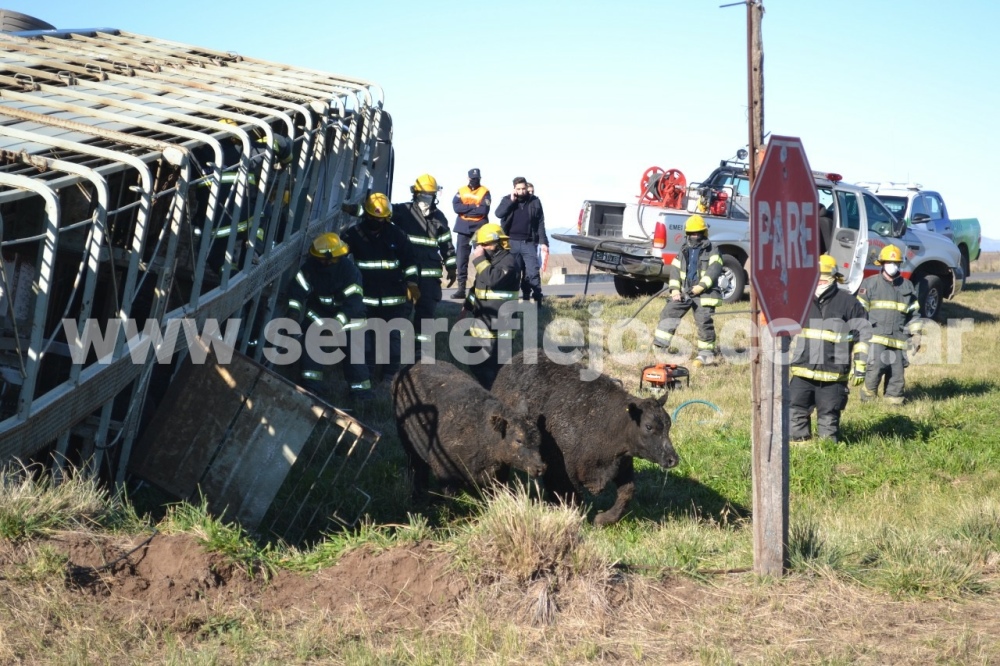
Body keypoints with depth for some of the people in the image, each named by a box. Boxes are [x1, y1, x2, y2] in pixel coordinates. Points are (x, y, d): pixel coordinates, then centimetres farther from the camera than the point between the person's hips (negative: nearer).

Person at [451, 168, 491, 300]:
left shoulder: (484, 192, 1)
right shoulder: (461, 191, 9)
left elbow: (484, 210, -13)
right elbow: (456, 207, -6)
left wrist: (466, 209, -10)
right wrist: (474, 206, -11)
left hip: (480, 229, -2)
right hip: (463, 229, 2)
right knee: (461, 259, 0)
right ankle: (461, 288, 3)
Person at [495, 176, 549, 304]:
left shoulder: (535, 201, 4)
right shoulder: (507, 200, 6)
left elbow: (540, 224, 5)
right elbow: (498, 213, -11)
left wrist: (543, 242, -1)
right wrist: (511, 201, -14)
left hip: (529, 243, -1)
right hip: (512, 242, 1)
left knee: (533, 272, -8)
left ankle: (537, 299, -9)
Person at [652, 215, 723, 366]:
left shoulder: (711, 250, 0)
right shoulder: (683, 251, 17)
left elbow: (714, 269, -13)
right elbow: (675, 269, 14)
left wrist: (701, 286, -22)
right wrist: (674, 289, -1)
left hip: (704, 293, -5)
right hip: (684, 291, 5)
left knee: (704, 321, -11)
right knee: (668, 313, 2)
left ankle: (707, 353, -3)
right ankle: (658, 345, 10)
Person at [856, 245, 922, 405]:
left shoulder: (907, 286, 15)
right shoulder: (870, 284, 5)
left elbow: (914, 313, 20)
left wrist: (916, 334, 12)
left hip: (898, 339, 4)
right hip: (876, 337, -4)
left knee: (897, 375, 4)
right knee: (876, 368, -19)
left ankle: (895, 403, 14)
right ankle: (867, 401, -3)